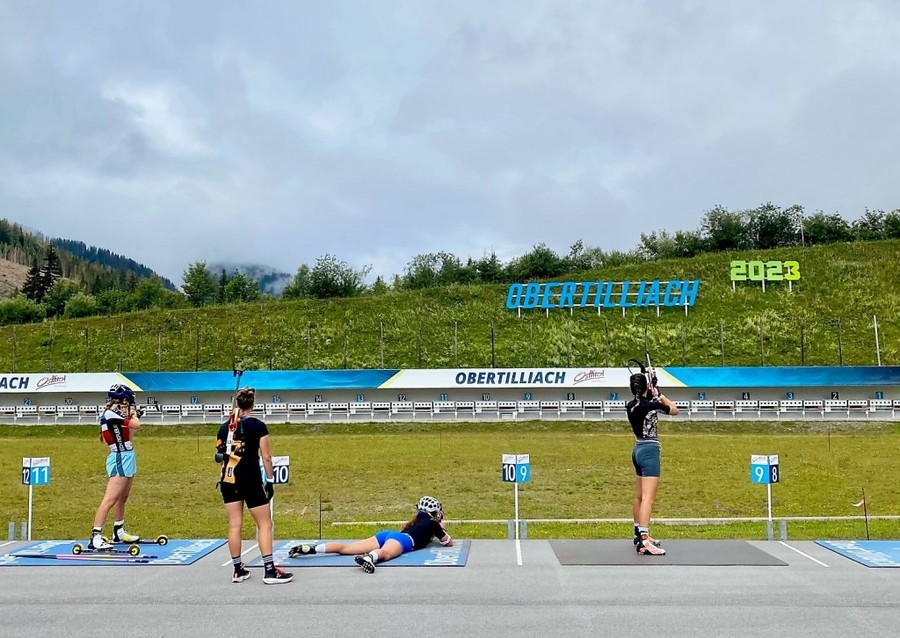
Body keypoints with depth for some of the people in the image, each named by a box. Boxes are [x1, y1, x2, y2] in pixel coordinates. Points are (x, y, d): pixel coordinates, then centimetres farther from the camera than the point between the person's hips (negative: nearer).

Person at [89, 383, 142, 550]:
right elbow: (136, 425, -21)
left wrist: (133, 416, 13)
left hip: (126, 458, 11)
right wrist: (133, 413, 0)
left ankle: (119, 532, 31)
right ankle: (96, 537, -17)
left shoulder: (116, 414, 12)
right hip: (120, 459, -10)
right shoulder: (110, 413, -17)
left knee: (123, 497, 19)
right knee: (110, 499, -15)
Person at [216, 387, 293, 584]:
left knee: (234, 525, 9)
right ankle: (270, 571, -1)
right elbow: (266, 457, -7)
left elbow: (220, 456, 8)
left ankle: (238, 570, 15)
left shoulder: (225, 427, 4)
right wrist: (270, 481, 0)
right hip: (251, 481, -4)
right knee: (264, 524, 2)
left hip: (229, 481, 5)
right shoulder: (258, 426, -8)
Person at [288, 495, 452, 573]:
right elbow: (449, 542, 30)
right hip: (402, 540, -7)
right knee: (385, 553, -41)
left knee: (347, 548, -5)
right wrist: (442, 530, 47)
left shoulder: (417, 520, 39)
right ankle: (368, 557, -77)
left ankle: (310, 548, -20)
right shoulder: (432, 524, 21)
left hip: (386, 534, 7)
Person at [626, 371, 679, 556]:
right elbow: (675, 410, -1)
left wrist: (654, 397, 14)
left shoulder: (630, 406, 3)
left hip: (638, 450, 8)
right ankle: (644, 540, -22)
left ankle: (640, 534, 30)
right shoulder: (651, 405, -17)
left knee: (639, 496, 18)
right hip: (649, 452, -8)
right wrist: (659, 395, 8)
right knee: (647, 498, -15)